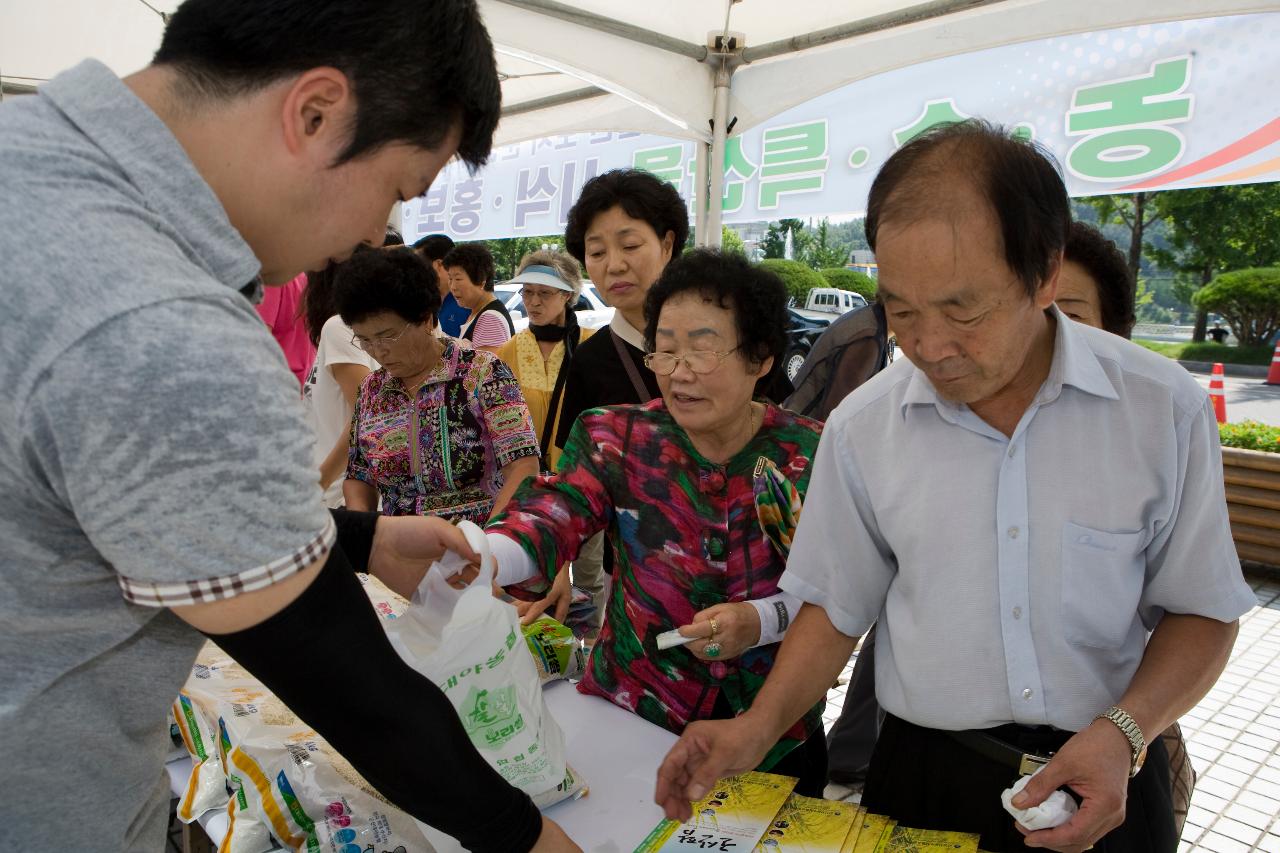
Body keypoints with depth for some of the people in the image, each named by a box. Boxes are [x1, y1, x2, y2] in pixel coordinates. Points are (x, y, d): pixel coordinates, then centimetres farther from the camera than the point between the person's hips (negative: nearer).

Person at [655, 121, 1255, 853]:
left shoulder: (1164, 409, -11)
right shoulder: (862, 427, -10)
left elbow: (1202, 611, -2)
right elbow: (837, 607, -1)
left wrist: (1123, 733, -17)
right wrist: (760, 727, -13)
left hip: (1103, 783, 0)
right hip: (924, 773, 1)